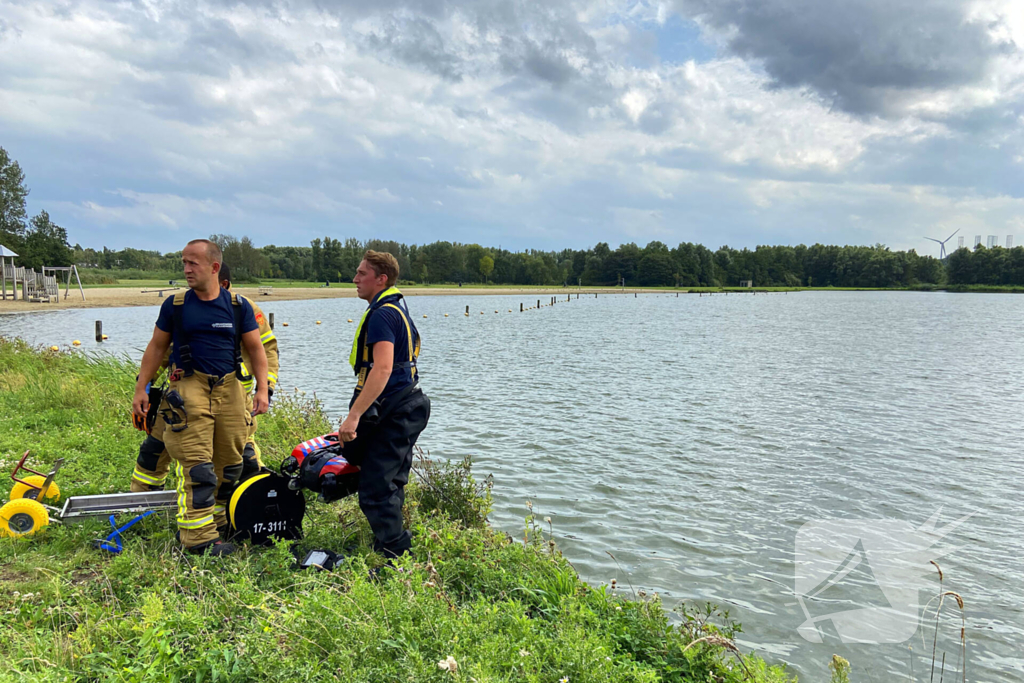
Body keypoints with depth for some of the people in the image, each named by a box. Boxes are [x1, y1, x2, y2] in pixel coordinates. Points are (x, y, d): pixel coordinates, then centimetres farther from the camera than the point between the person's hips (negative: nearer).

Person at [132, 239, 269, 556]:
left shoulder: (238, 306, 4)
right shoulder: (175, 305, 3)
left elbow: (255, 349, 6)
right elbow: (157, 347, 9)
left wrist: (262, 388, -4)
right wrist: (141, 388, 5)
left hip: (229, 390, 2)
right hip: (189, 388, -2)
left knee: (229, 464, 7)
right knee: (197, 465, -8)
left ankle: (216, 520, 23)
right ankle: (198, 535, -3)